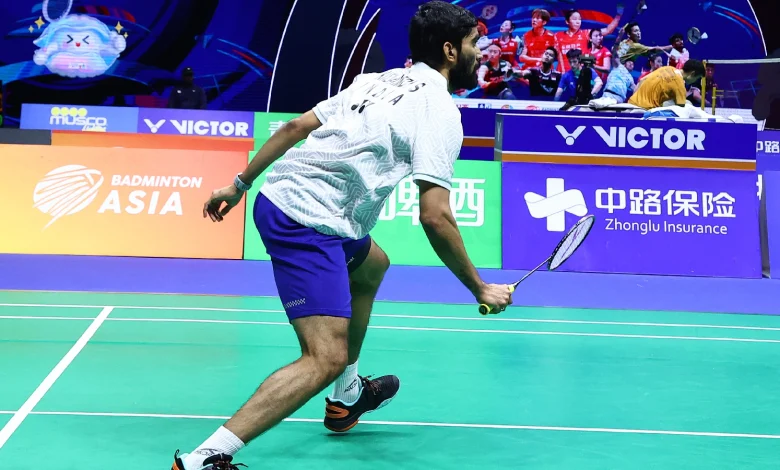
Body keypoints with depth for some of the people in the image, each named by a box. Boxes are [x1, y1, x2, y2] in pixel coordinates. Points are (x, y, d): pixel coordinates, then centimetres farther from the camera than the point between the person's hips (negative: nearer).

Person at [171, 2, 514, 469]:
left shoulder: (376, 80, 17)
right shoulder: (440, 110, -6)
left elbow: (296, 126, 16)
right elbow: (435, 217, -15)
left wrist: (239, 184, 22)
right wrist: (480, 289, -5)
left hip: (277, 196, 10)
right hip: (307, 223, -10)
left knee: (372, 264, 32)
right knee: (326, 358, -15)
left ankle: (347, 399, 41)